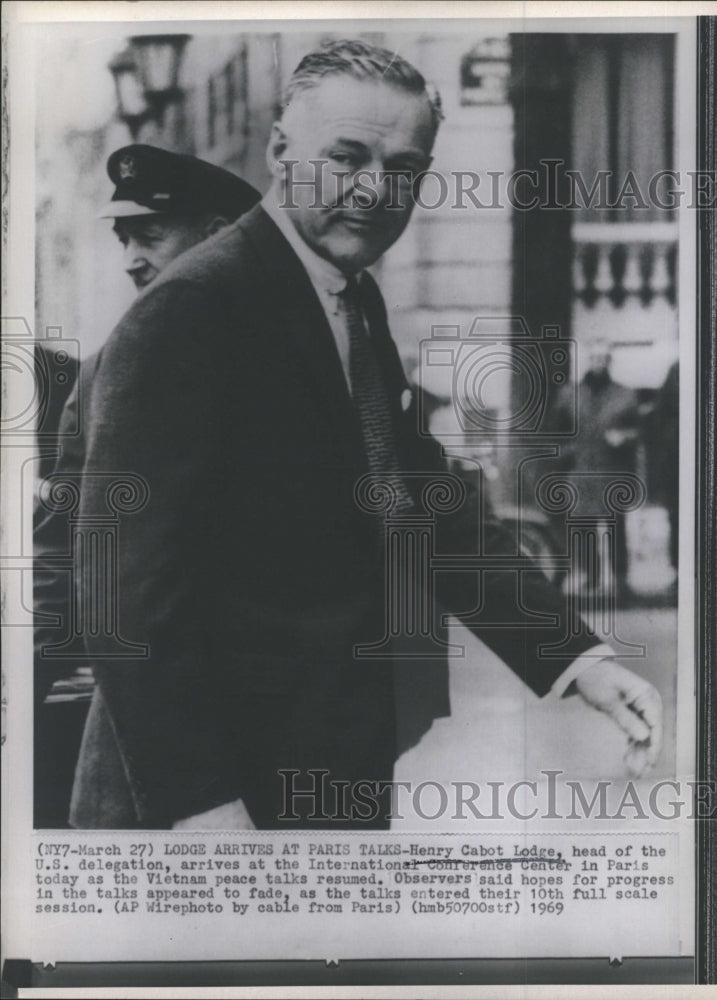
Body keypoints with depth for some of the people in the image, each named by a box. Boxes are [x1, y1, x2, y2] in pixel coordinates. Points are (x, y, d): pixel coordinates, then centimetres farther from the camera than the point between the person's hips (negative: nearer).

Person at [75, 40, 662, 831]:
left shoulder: (359, 305, 9)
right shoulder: (192, 308, -19)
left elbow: (424, 508, 7)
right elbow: (132, 578, -23)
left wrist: (576, 659, -3)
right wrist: (196, 803, -26)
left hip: (349, 762, 9)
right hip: (232, 787, -8)